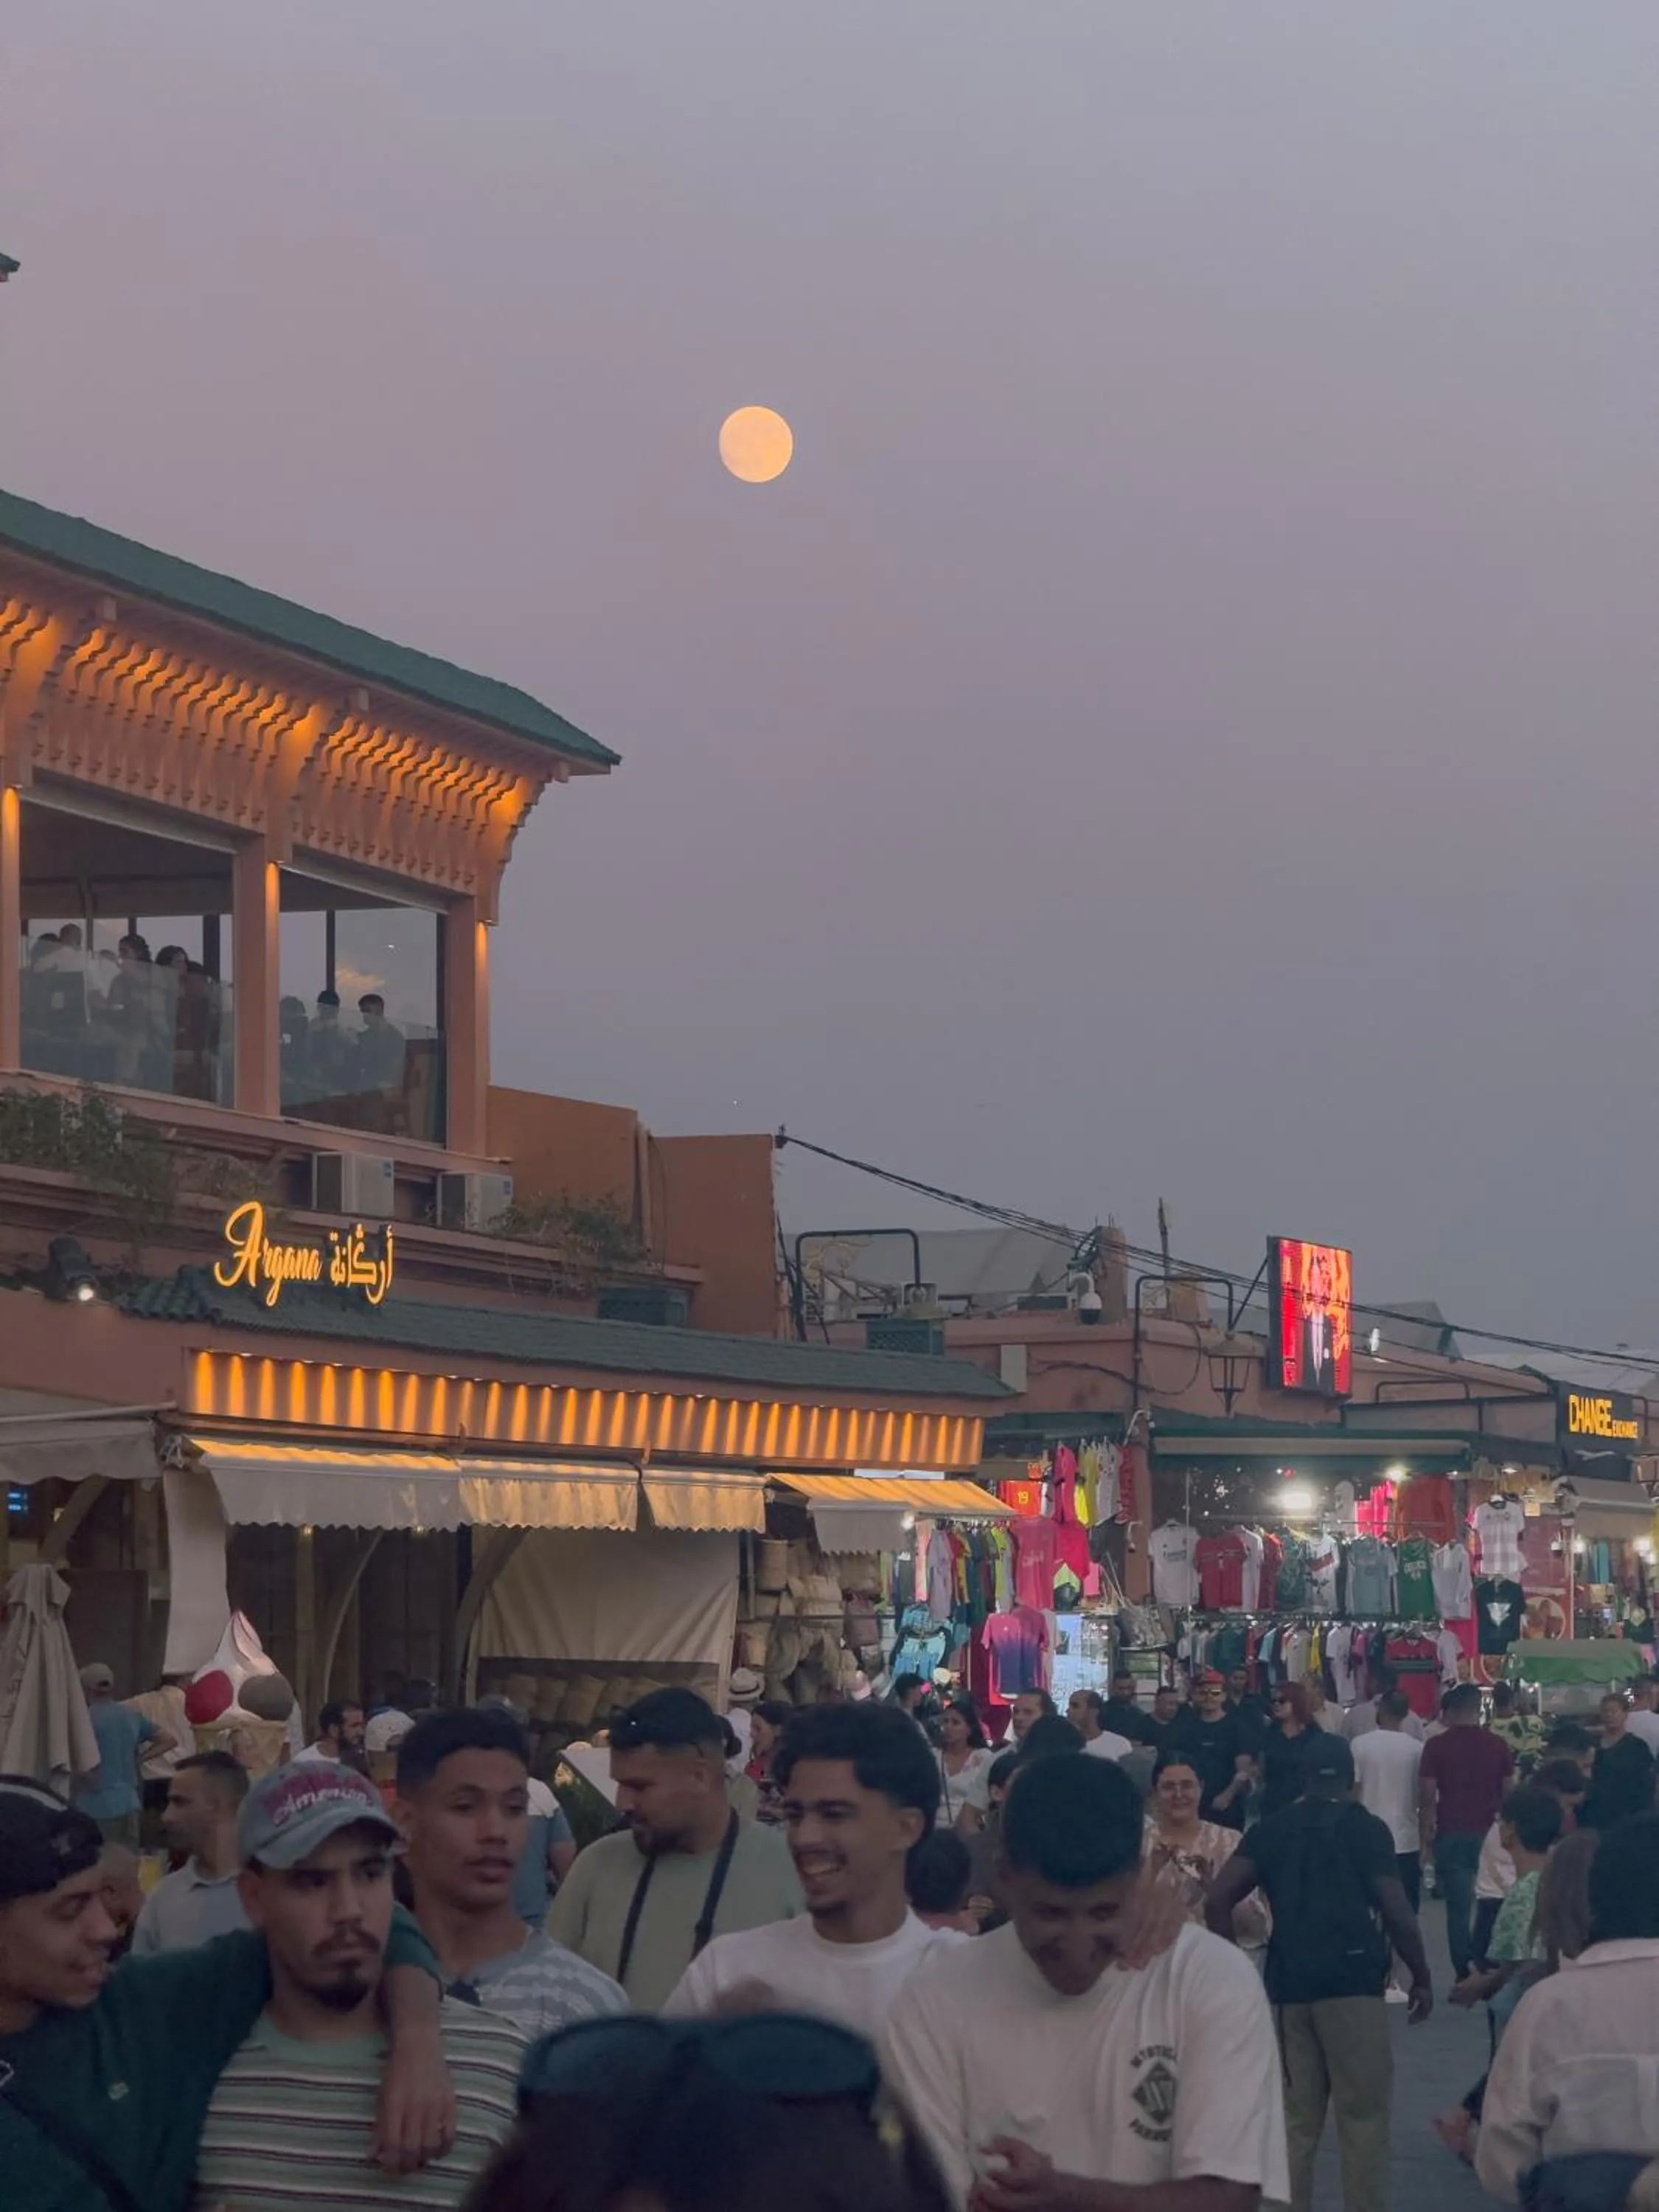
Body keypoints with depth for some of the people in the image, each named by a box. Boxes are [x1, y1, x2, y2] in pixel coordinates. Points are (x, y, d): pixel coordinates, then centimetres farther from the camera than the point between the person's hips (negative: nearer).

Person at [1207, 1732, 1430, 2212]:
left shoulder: (1271, 1829, 11)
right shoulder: (1366, 1828, 2)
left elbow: (1219, 1899, 2)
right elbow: (1397, 1913, -5)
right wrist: (1421, 1977, 7)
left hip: (1287, 1984, 4)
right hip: (1352, 1982, -4)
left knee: (1295, 2120, 10)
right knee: (1362, 2117, 0)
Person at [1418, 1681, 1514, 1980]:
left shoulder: (1437, 1747, -4)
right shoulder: (1498, 1746, 1)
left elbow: (1426, 1797, -4)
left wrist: (1426, 1837, 5)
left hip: (1451, 1834, -2)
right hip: (1489, 1834, 2)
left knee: (1458, 1908, 1)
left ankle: (1464, 1976, -1)